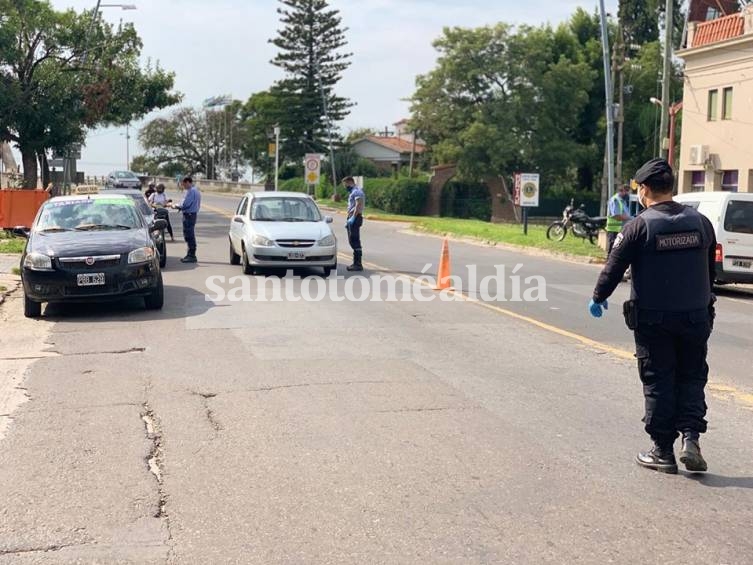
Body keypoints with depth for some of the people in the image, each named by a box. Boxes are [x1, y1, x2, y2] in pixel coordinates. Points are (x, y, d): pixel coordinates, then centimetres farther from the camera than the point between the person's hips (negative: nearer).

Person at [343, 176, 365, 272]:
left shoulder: (357, 192, -10)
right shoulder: (352, 192, 22)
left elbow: (358, 205, -22)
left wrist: (353, 217, -27)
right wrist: (348, 220, 23)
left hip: (355, 218, -11)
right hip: (352, 218, 11)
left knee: (355, 241, -12)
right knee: (352, 241, 12)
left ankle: (358, 264, -13)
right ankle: (356, 263, 16)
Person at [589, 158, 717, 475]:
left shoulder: (639, 226, -12)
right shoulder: (700, 222, 2)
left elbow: (614, 267, -7)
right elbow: (710, 270, 13)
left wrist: (598, 298, 10)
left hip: (652, 320, -3)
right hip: (696, 316, 3)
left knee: (658, 383, 6)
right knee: (692, 377, 16)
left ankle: (662, 451, 11)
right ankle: (691, 437, 1)